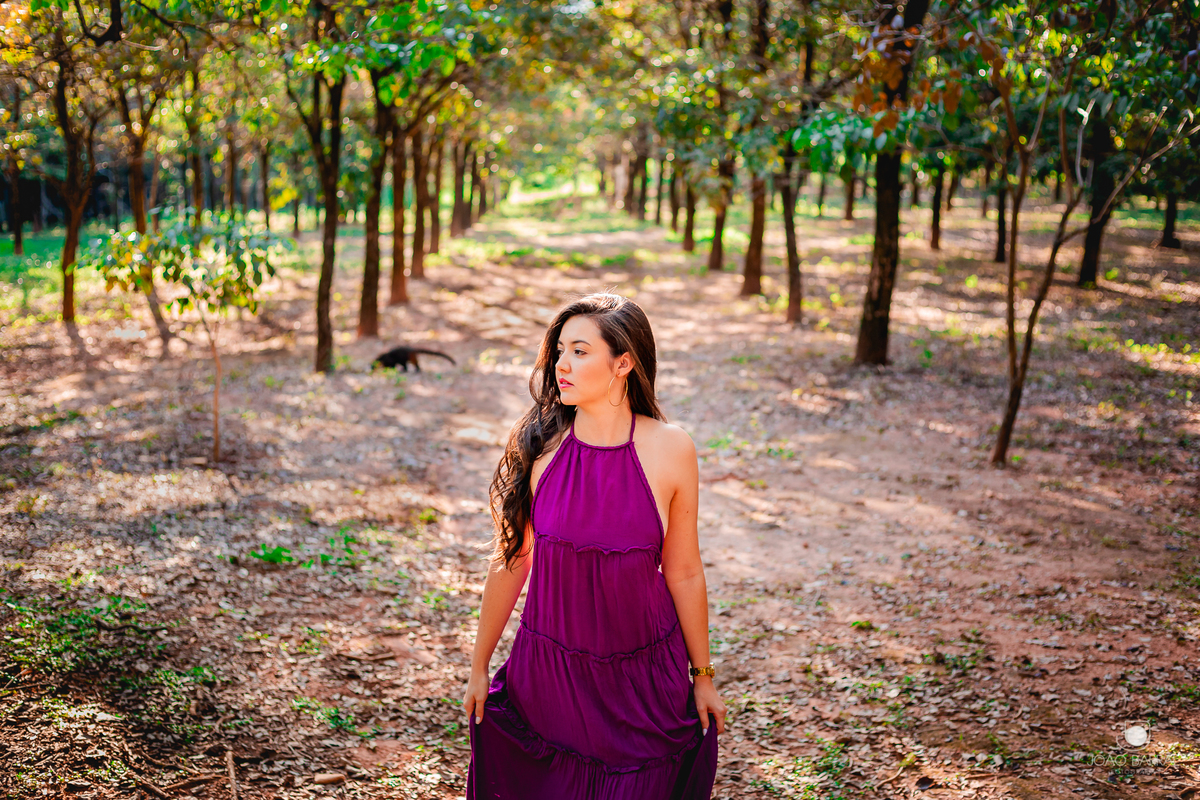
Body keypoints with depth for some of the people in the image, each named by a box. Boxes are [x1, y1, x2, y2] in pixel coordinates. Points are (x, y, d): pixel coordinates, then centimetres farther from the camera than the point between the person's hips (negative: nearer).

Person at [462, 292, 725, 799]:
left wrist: (703, 678, 4)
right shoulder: (536, 444, -9)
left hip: (643, 678, -1)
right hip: (547, 674, 1)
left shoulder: (670, 450, -12)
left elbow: (683, 574, -3)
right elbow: (510, 562, 0)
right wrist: (479, 668, 6)